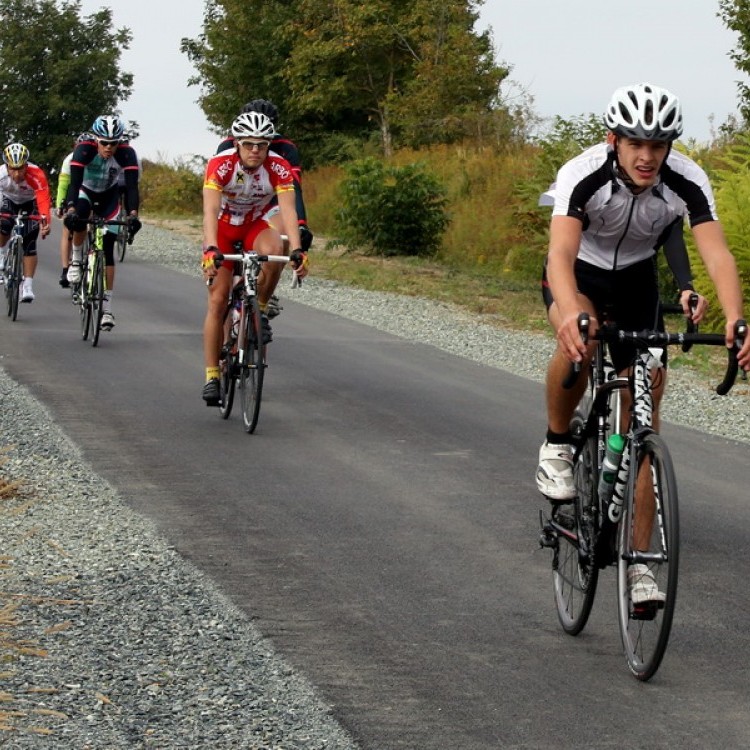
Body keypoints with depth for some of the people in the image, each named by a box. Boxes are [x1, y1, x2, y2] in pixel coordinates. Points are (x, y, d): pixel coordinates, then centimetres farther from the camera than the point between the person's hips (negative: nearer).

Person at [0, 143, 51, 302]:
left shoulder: (37, 175, -39)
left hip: (30, 203, -1)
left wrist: (45, 222, -65)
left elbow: (44, 199, -48)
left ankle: (27, 285, -6)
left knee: (29, 244, -13)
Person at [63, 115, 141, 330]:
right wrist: (70, 210, -55)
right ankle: (76, 260, -8)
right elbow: (74, 182, -39)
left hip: (109, 196, 1)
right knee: (78, 220, -37)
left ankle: (106, 307, -2)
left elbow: (132, 186, -34)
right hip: (86, 191, -1)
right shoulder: (84, 149, -32)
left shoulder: (126, 154, -29)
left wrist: (133, 214, -51)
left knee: (108, 250, -6)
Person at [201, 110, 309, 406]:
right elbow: (210, 210, -39)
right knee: (218, 300, -10)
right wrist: (210, 249, -55)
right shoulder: (220, 165, -29)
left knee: (273, 250, -35)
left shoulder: (279, 168, -24)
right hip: (222, 229, -1)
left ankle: (260, 311, -10)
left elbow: (288, 211, -33)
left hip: (255, 226, 1)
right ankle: (212, 376, -5)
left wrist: (297, 250, -49)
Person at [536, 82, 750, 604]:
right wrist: (571, 314, -65)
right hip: (579, 273, -2)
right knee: (580, 342, -37)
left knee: (644, 418, -5)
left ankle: (638, 560, 0)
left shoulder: (688, 181, -27)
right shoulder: (583, 175, -33)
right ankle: (557, 445, -10)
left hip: (637, 279, 2)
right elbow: (561, 253, -45)